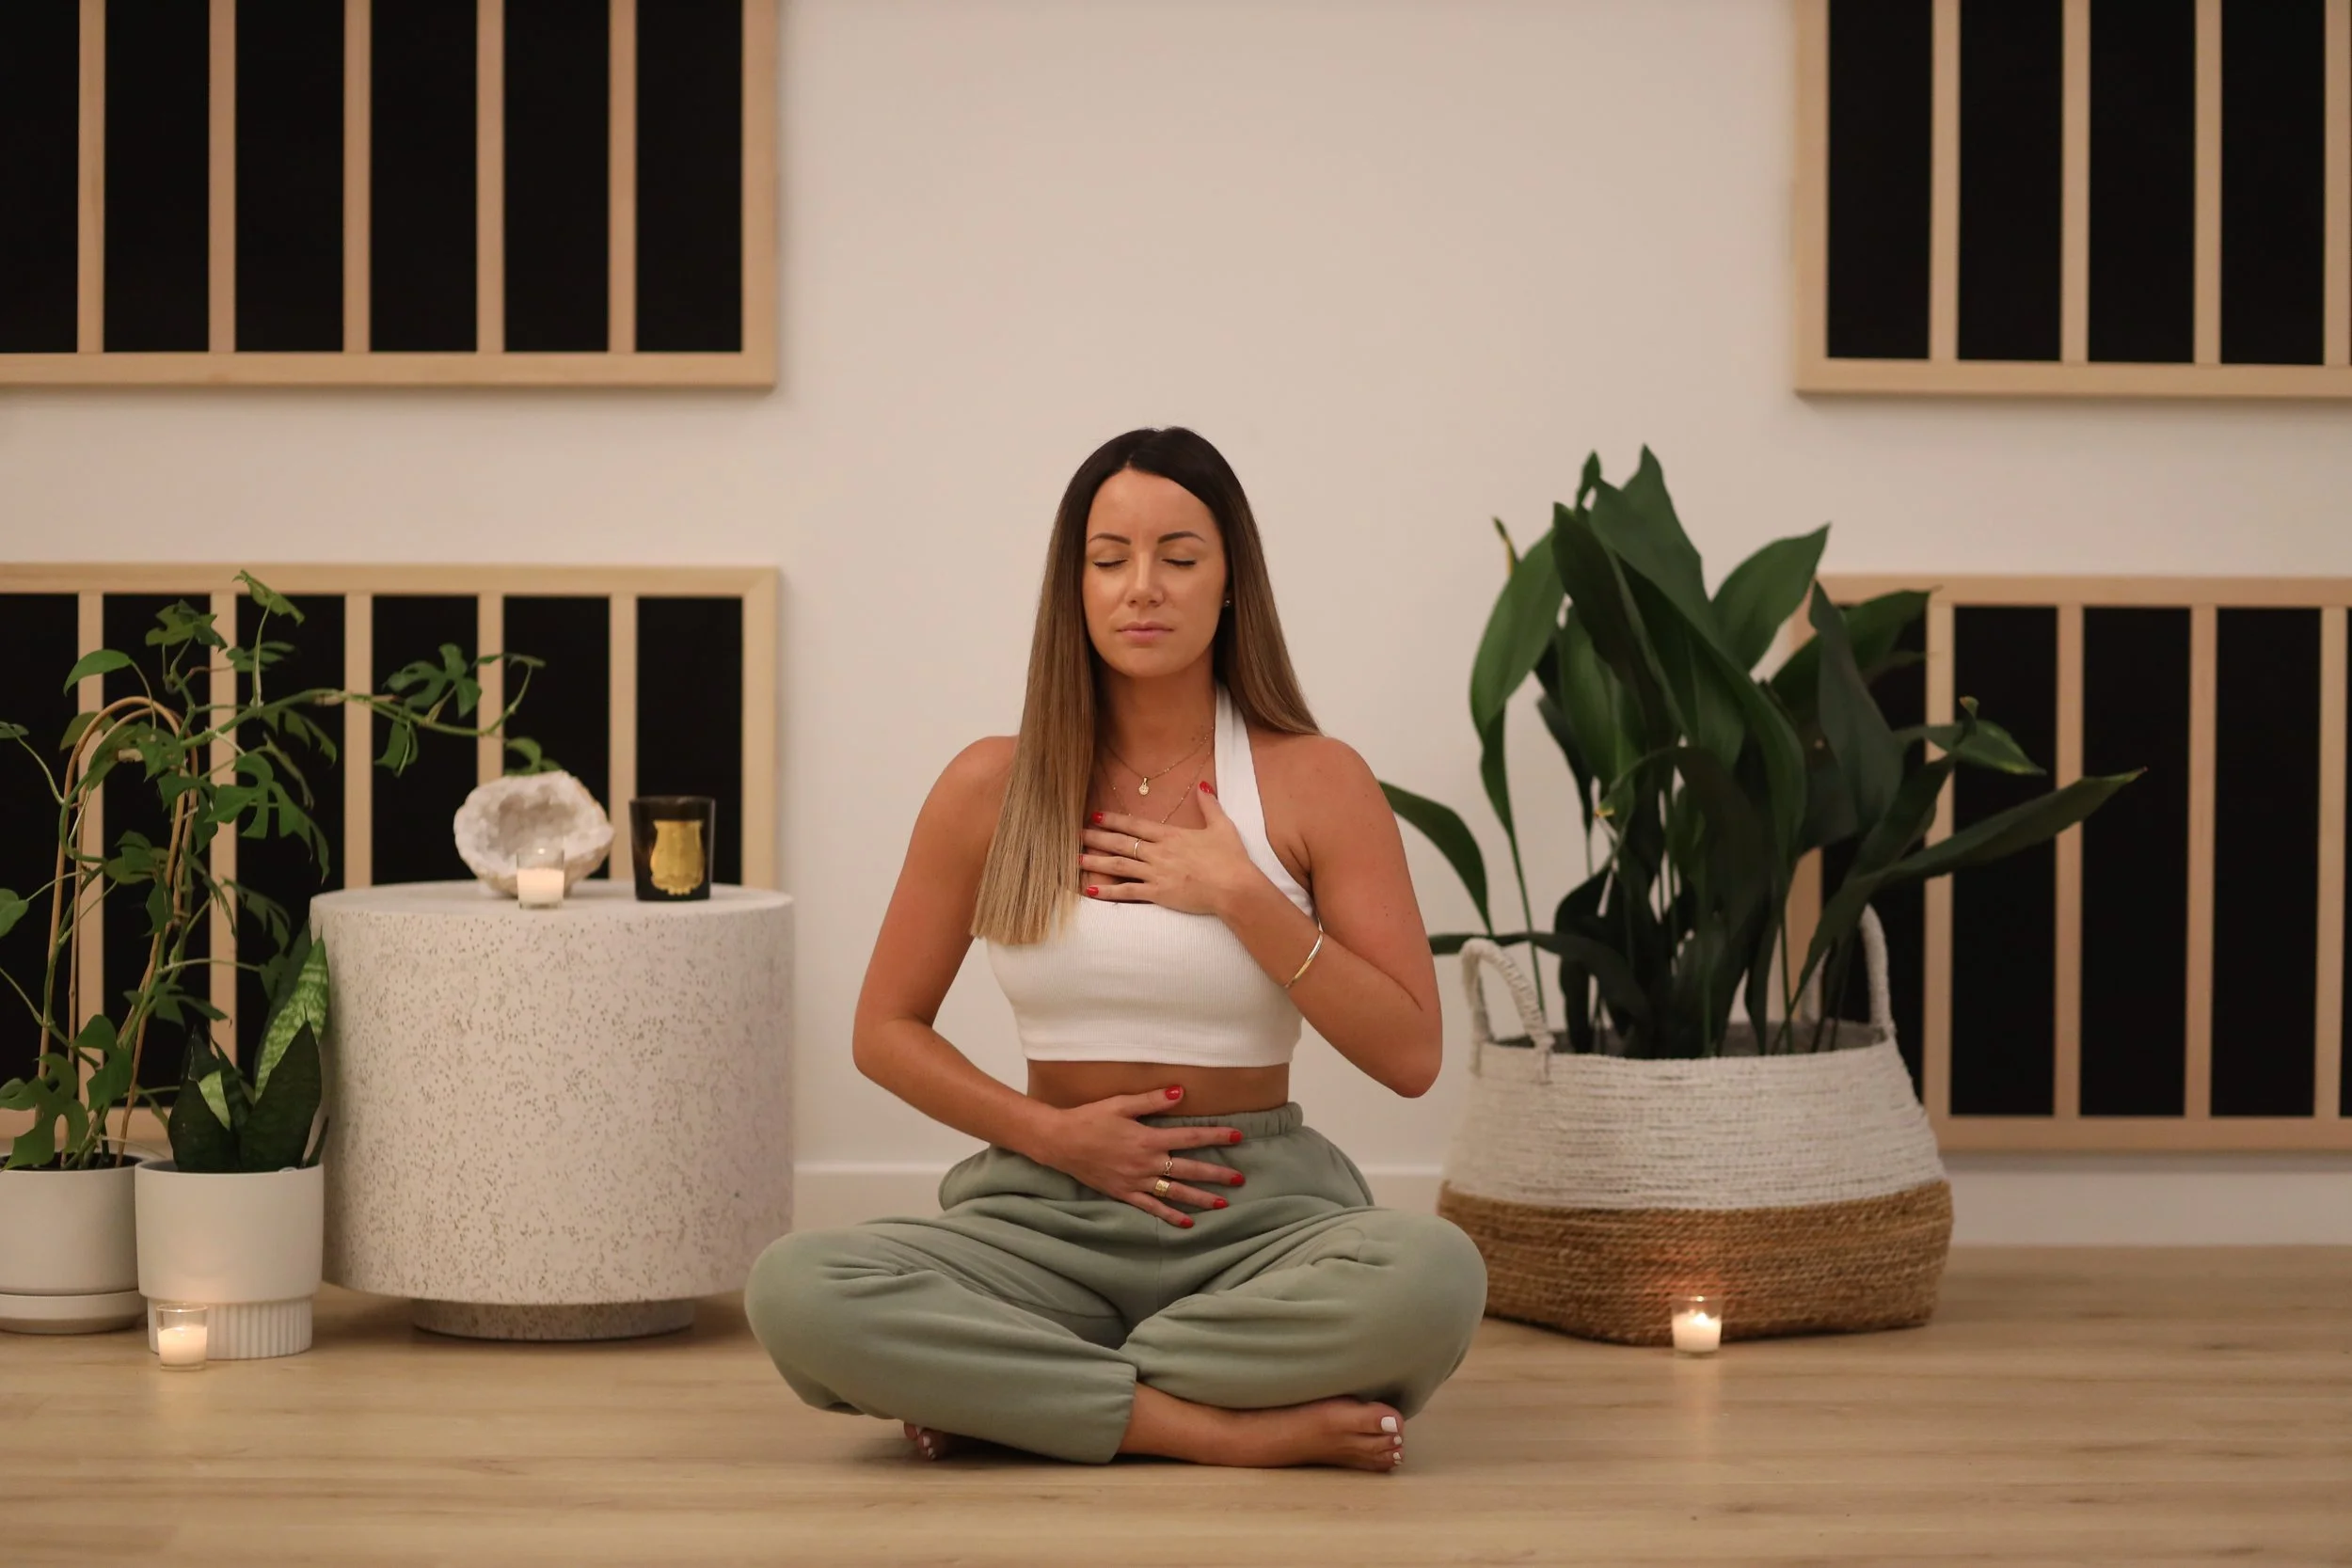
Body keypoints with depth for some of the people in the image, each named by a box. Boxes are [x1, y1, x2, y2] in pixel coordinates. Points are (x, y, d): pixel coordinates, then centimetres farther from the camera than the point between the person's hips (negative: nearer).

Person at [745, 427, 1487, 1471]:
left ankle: (999, 1391, -18)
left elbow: (1409, 1056, -3)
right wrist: (1052, 1134, -4)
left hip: (1263, 1213, 0)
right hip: (1045, 1214, 0)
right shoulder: (993, 788, 5)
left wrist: (1241, 898, -11)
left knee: (1433, 1273, -36)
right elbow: (885, 1032, 11)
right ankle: (1228, 1429, -23)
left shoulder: (1315, 782, 2)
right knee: (795, 1290, -29)